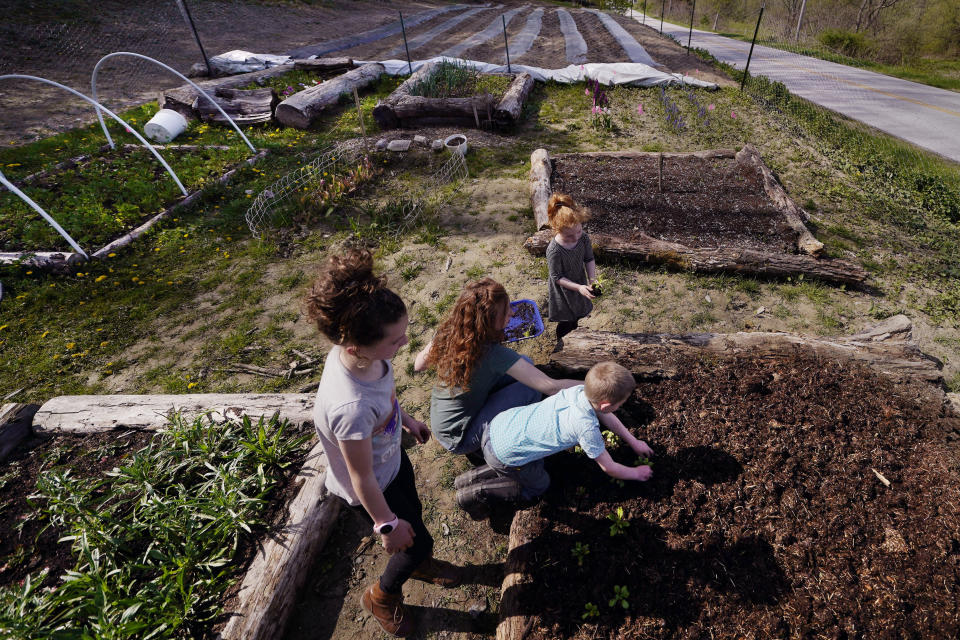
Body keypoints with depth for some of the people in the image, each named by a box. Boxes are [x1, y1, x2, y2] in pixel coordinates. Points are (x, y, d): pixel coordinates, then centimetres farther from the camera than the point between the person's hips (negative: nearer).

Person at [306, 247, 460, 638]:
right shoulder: (351, 408, -46)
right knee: (415, 541, 16)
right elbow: (362, 479, -28)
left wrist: (406, 419, 16)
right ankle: (381, 597, 50)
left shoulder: (360, 351, -25)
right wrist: (385, 524, -12)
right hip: (373, 488, -6)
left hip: (392, 456, 7)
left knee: (414, 515, 30)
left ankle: (421, 564, 65)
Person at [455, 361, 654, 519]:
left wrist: (634, 442, 22)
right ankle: (477, 493, 12)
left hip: (499, 424, 7)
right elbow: (609, 468, -8)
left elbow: (607, 417, 16)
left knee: (537, 464, 29)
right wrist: (637, 473, 10)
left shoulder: (580, 390, -4)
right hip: (503, 454, -7)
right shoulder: (587, 428, -24)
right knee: (539, 485, 19)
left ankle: (474, 477, 25)